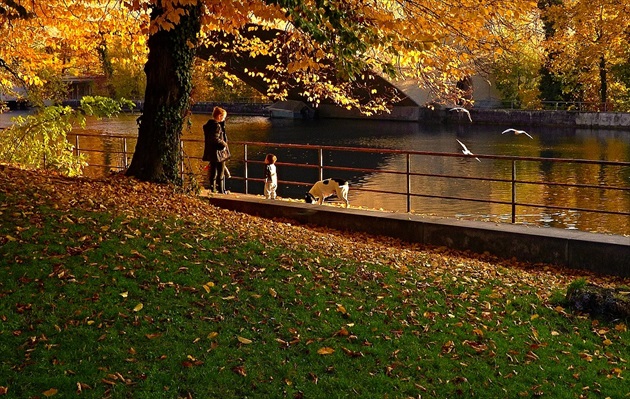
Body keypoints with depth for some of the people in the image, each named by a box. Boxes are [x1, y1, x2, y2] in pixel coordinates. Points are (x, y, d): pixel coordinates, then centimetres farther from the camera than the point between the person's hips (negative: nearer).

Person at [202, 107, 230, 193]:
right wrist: (224, 144, -13)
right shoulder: (217, 126, -19)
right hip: (218, 151, -9)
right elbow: (215, 139, -26)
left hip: (211, 152, 9)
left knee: (213, 171, 15)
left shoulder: (209, 124, 10)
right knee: (220, 172, -1)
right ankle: (221, 190, 4)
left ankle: (212, 188, 21)